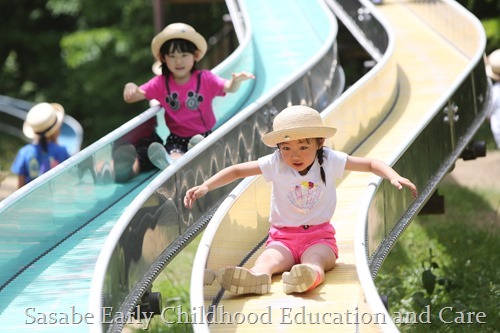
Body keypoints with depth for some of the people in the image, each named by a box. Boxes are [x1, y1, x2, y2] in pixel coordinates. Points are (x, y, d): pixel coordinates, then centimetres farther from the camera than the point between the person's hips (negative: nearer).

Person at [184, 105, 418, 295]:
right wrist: (205, 186, -12)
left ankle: (310, 275, -74)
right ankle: (256, 277, -68)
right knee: (268, 259, -35)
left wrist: (394, 177, -16)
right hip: (283, 237, 1)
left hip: (319, 236, -1)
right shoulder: (275, 164, -3)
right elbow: (237, 171, -1)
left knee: (313, 259, -39)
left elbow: (370, 164, 2)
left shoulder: (329, 161, -3)